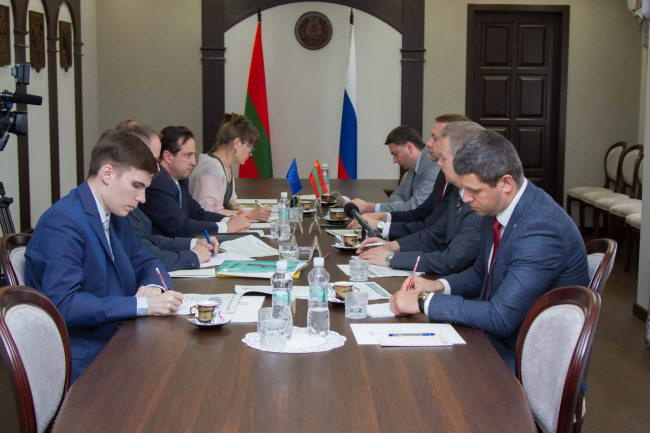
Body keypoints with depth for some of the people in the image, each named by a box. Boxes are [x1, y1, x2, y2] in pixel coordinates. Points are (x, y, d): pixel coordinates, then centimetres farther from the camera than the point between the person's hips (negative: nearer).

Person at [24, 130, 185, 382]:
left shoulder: (115, 218, 12)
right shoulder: (63, 221, -16)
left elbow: (146, 263, 21)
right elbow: (63, 304, -24)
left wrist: (153, 287, -3)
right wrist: (143, 304, -27)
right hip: (84, 364, -8)